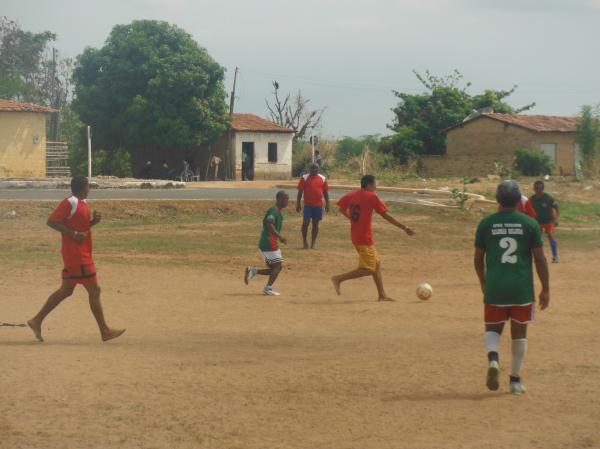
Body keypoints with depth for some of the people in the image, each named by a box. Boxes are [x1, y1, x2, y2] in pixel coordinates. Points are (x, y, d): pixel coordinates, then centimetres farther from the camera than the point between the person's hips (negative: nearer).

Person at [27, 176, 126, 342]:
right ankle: (105, 331, -1)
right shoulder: (70, 203, -16)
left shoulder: (82, 203, 13)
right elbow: (51, 221, -19)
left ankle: (37, 321, 18)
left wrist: (93, 221, 4)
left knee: (65, 291, 14)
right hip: (77, 255, -10)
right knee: (94, 290, -5)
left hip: (81, 253, 10)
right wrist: (73, 234, -24)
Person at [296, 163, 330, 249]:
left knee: (315, 224, 5)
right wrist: (298, 204, -4)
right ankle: (304, 241, 7)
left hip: (318, 205, 2)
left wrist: (327, 204, 7)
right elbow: (300, 191, 0)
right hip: (308, 205, -2)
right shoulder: (304, 178, 1)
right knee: (306, 222, -7)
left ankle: (313, 243, 12)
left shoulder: (323, 178, 7)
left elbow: (326, 192, 10)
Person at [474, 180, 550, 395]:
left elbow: (478, 258, 6)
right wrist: (545, 289, 4)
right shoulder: (530, 224, -2)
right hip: (522, 289, 0)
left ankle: (493, 358, -17)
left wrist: (483, 282, 23)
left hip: (495, 288, 0)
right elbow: (540, 259, -3)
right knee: (519, 333, 12)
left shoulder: (486, 224, 1)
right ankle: (515, 380, 17)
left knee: (493, 328, 14)